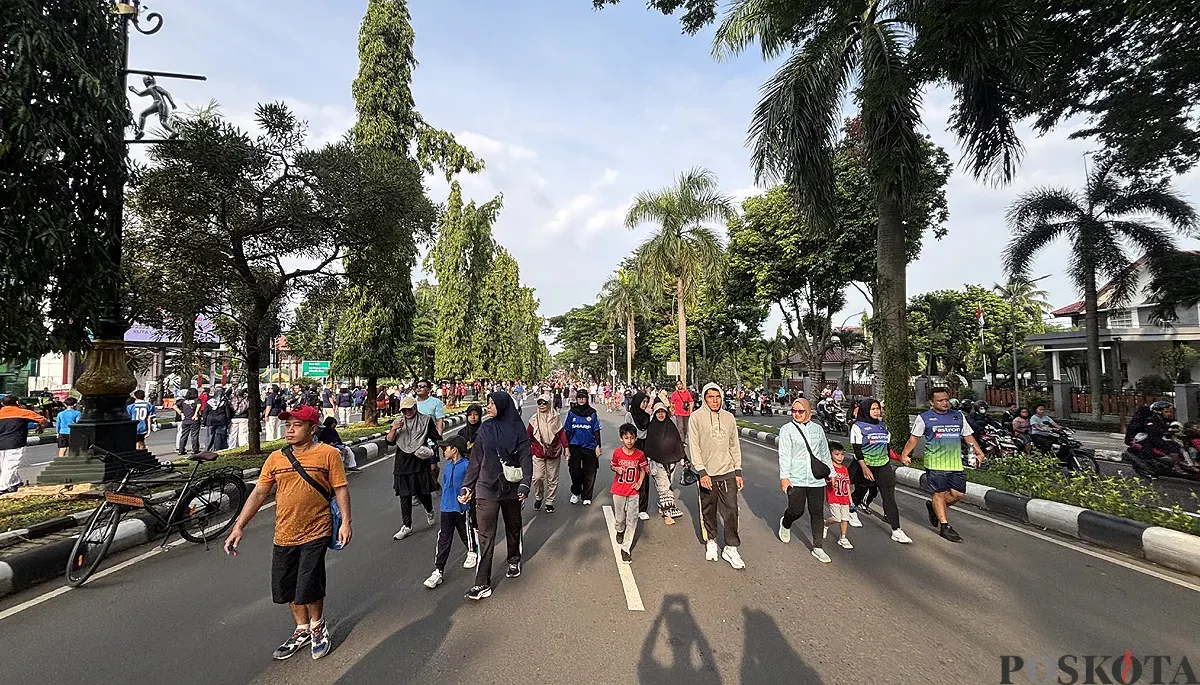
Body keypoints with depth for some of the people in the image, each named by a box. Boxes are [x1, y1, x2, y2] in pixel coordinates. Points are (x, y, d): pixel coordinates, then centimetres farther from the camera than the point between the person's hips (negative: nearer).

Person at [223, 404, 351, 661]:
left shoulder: (327, 454, -8)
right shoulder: (275, 458, 3)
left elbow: (341, 489, -7)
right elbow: (258, 494, 5)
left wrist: (346, 521, -13)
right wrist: (238, 527, 0)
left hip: (315, 533, -5)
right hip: (284, 535, 5)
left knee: (308, 587, -5)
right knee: (287, 588, 15)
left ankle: (318, 626, 25)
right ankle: (302, 630, 39)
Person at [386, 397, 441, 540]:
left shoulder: (425, 420, 0)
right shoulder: (398, 422, 8)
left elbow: (437, 439, 8)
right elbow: (390, 441, 0)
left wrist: (432, 449, -8)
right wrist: (394, 430, -17)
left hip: (420, 463, -2)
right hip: (403, 464, 3)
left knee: (423, 492, 5)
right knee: (404, 495, 4)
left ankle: (429, 511, 37)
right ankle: (406, 526, 14)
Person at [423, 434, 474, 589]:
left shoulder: (467, 465, -15)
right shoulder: (447, 467, 7)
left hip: (462, 508, -5)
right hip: (446, 509, 5)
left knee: (466, 534, 15)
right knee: (443, 540, 4)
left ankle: (472, 553, 43)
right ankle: (438, 571, 7)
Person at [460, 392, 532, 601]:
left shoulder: (518, 429, -6)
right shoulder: (485, 429, 1)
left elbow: (526, 458, -10)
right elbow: (475, 461, 5)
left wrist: (525, 485, -21)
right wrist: (467, 486, 3)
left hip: (511, 489, -1)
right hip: (487, 489, 1)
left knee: (513, 528, 19)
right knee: (485, 536, -2)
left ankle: (514, 561, 44)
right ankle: (482, 584, 5)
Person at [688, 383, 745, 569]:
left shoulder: (729, 417, 6)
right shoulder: (696, 417, -6)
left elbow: (735, 446, 11)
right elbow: (694, 447, -8)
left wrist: (738, 472, 8)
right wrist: (702, 472, -14)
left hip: (728, 472, 2)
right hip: (707, 473, -2)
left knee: (731, 510, 0)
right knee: (708, 511, 11)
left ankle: (731, 548, 11)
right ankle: (711, 542, 30)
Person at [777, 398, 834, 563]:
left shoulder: (818, 429, 10)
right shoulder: (787, 429, -2)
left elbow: (825, 453, 18)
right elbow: (784, 455, -7)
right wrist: (784, 477, -13)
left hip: (817, 480, 3)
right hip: (795, 480, -3)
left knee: (817, 513, 5)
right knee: (796, 511, -1)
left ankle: (818, 548, 17)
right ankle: (785, 524, 33)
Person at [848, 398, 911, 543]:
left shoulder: (883, 425, 10)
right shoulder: (858, 426, -7)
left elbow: (887, 446, 18)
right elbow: (857, 449, -12)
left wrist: (889, 463, 17)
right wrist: (864, 468, -19)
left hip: (883, 465, 4)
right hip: (865, 466, -4)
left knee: (889, 497, -5)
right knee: (860, 492, 13)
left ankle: (896, 530, -5)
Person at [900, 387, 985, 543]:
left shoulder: (958, 416, 13)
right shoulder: (924, 418, -1)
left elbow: (968, 436, 19)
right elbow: (914, 437, 3)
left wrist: (979, 452, 6)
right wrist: (905, 454, -4)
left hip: (955, 464, 5)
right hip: (935, 463, -5)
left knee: (959, 494, 4)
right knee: (940, 493, -1)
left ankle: (934, 507, 28)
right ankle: (945, 527, 8)